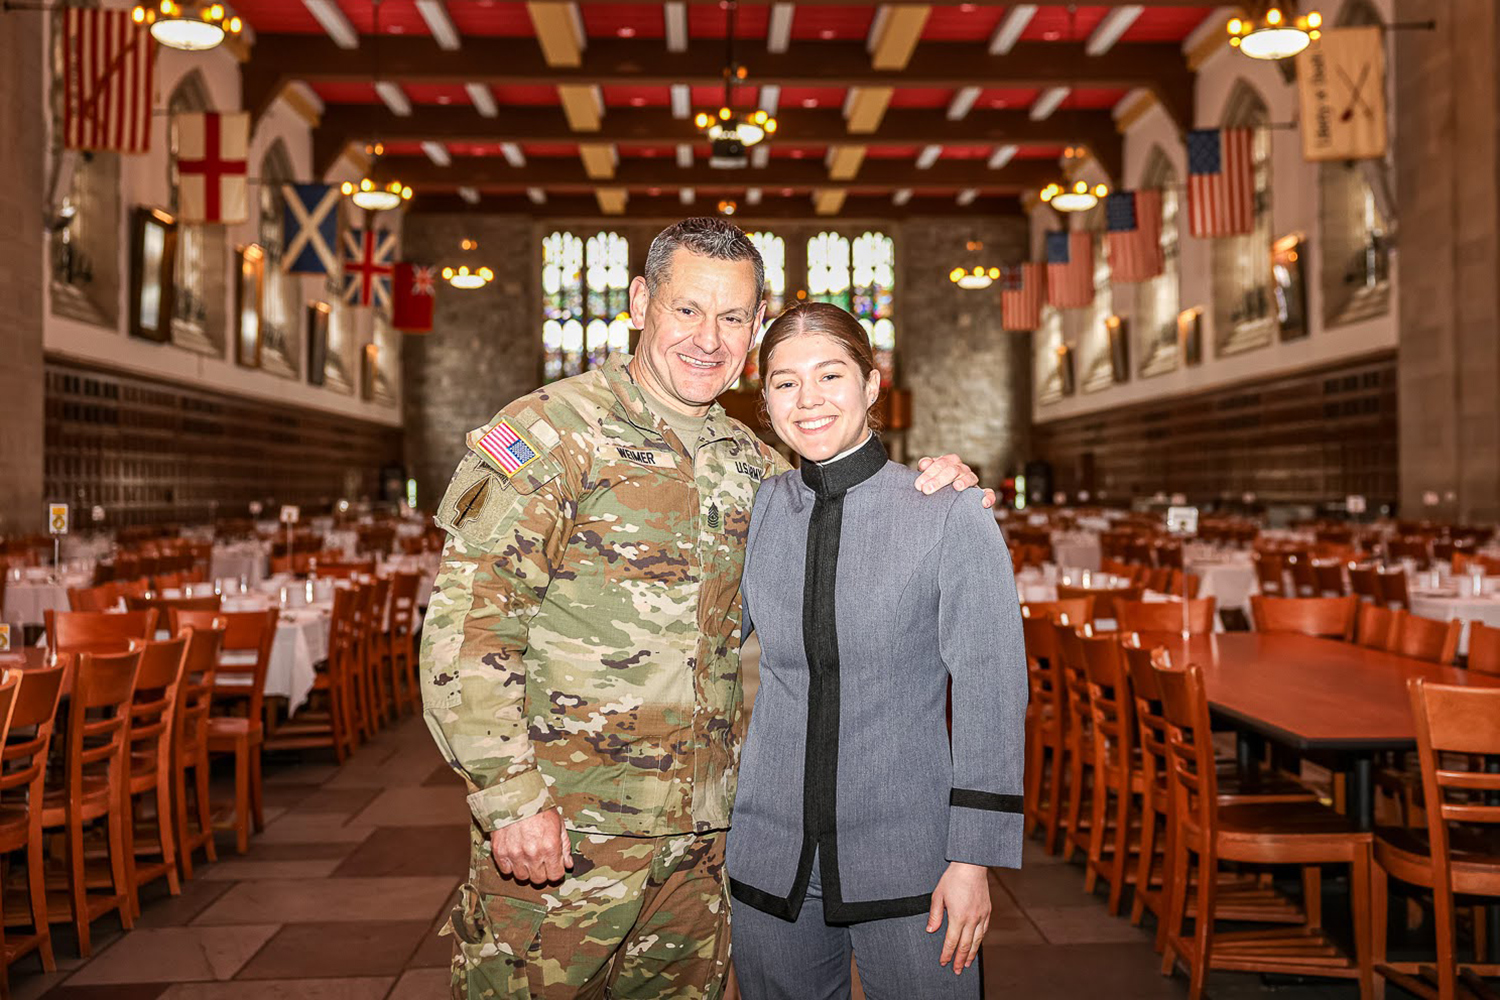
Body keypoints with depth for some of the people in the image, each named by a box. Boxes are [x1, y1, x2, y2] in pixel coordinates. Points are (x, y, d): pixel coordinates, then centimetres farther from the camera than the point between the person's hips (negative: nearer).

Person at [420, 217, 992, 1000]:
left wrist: (926, 502, 3)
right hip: (557, 842, -5)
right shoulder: (552, 431, -8)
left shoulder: (748, 463, 10)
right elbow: (465, 622, -13)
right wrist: (510, 796, -18)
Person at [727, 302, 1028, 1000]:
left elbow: (991, 693, -7)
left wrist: (974, 859, -9)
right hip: (772, 857, 3)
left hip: (905, 860, -3)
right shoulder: (760, 509, 2)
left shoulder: (949, 516, -8)